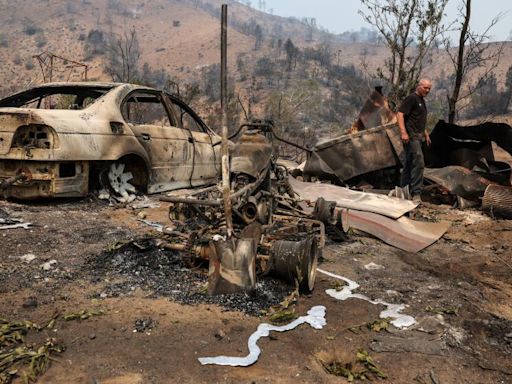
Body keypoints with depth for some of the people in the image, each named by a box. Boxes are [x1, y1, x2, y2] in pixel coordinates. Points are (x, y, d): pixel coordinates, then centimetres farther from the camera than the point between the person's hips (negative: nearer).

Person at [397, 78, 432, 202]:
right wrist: (403, 132, -27)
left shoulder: (422, 100, 21)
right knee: (419, 163, -14)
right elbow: (400, 114, -18)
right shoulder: (411, 98, -9)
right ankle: (416, 193, -11)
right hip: (410, 136, -10)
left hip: (417, 136, 10)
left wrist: (426, 134, 29)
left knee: (410, 163, 13)